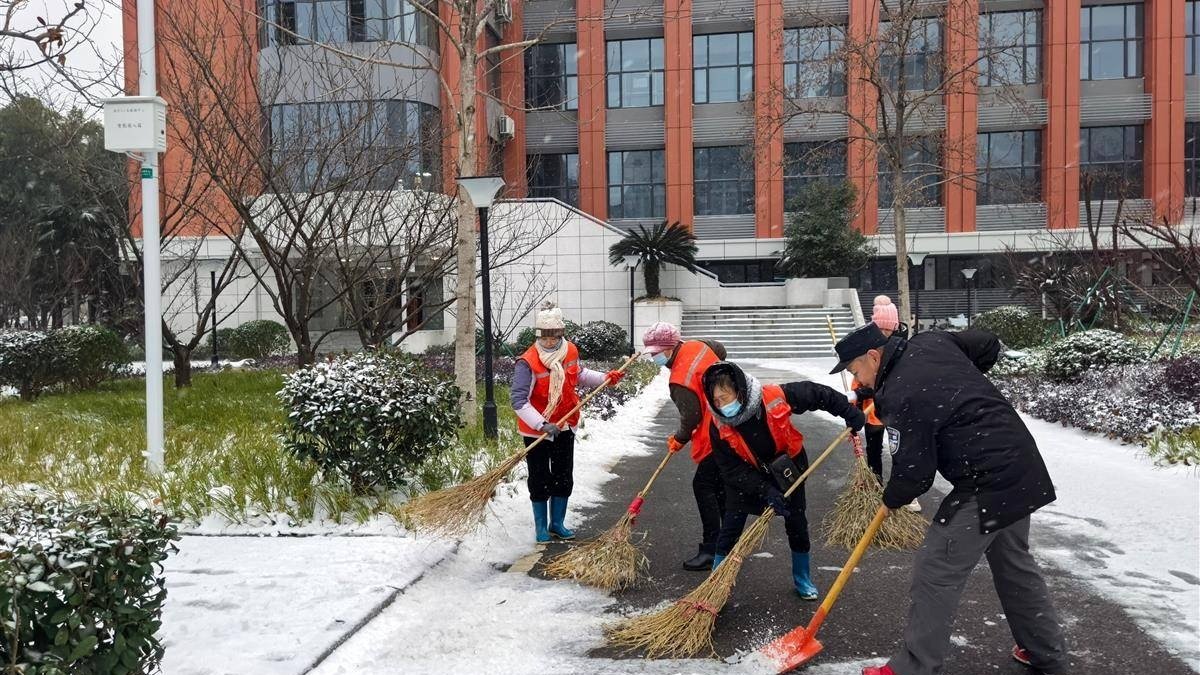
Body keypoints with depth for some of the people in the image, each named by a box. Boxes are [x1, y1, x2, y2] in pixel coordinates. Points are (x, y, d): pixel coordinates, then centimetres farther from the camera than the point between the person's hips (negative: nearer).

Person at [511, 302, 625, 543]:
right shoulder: (528, 362, -24)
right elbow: (519, 401, -29)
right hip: (536, 431, -5)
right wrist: (542, 425, -36)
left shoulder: (571, 351, -5)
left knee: (563, 478, 14)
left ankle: (557, 523, 30)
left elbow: (579, 375, 17)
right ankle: (541, 527, 22)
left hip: (564, 427, 6)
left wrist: (605, 378, 6)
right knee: (540, 481, 6)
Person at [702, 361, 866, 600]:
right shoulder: (719, 426, -27)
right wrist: (765, 491, -30)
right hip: (746, 476, 0)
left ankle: (802, 578, 29)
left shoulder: (775, 397, -34)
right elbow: (732, 470, -22)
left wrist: (849, 412, -16)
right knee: (731, 525, -5)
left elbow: (817, 394, -19)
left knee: (796, 523, 9)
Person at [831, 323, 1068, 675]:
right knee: (1014, 562, 25)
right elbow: (989, 345, 18)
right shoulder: (931, 341, 3)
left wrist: (891, 498, 5)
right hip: (1021, 466, 10)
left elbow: (913, 474, -16)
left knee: (935, 574, -2)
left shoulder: (900, 397, -21)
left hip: (987, 484, -10)